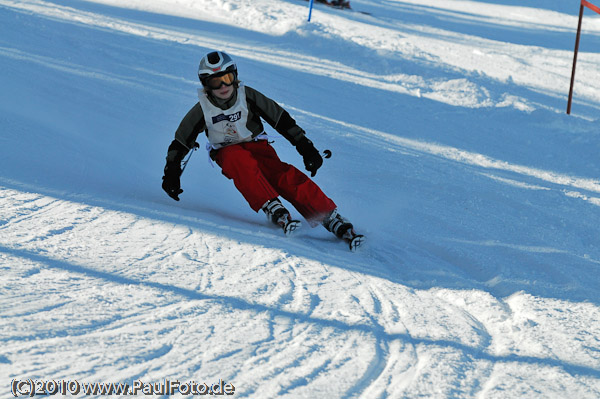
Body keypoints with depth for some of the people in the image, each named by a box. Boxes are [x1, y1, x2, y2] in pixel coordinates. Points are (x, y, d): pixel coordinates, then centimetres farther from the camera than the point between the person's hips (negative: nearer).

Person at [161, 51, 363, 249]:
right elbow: (180, 142, 2)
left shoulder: (247, 97, -11)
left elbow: (282, 120, -7)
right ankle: (274, 211, -46)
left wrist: (306, 147, -12)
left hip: (257, 146, 0)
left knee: (282, 175, -30)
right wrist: (171, 173, -5)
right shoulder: (203, 109, -9)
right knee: (240, 161, -38)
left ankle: (332, 220, -34)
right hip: (227, 152, 0)